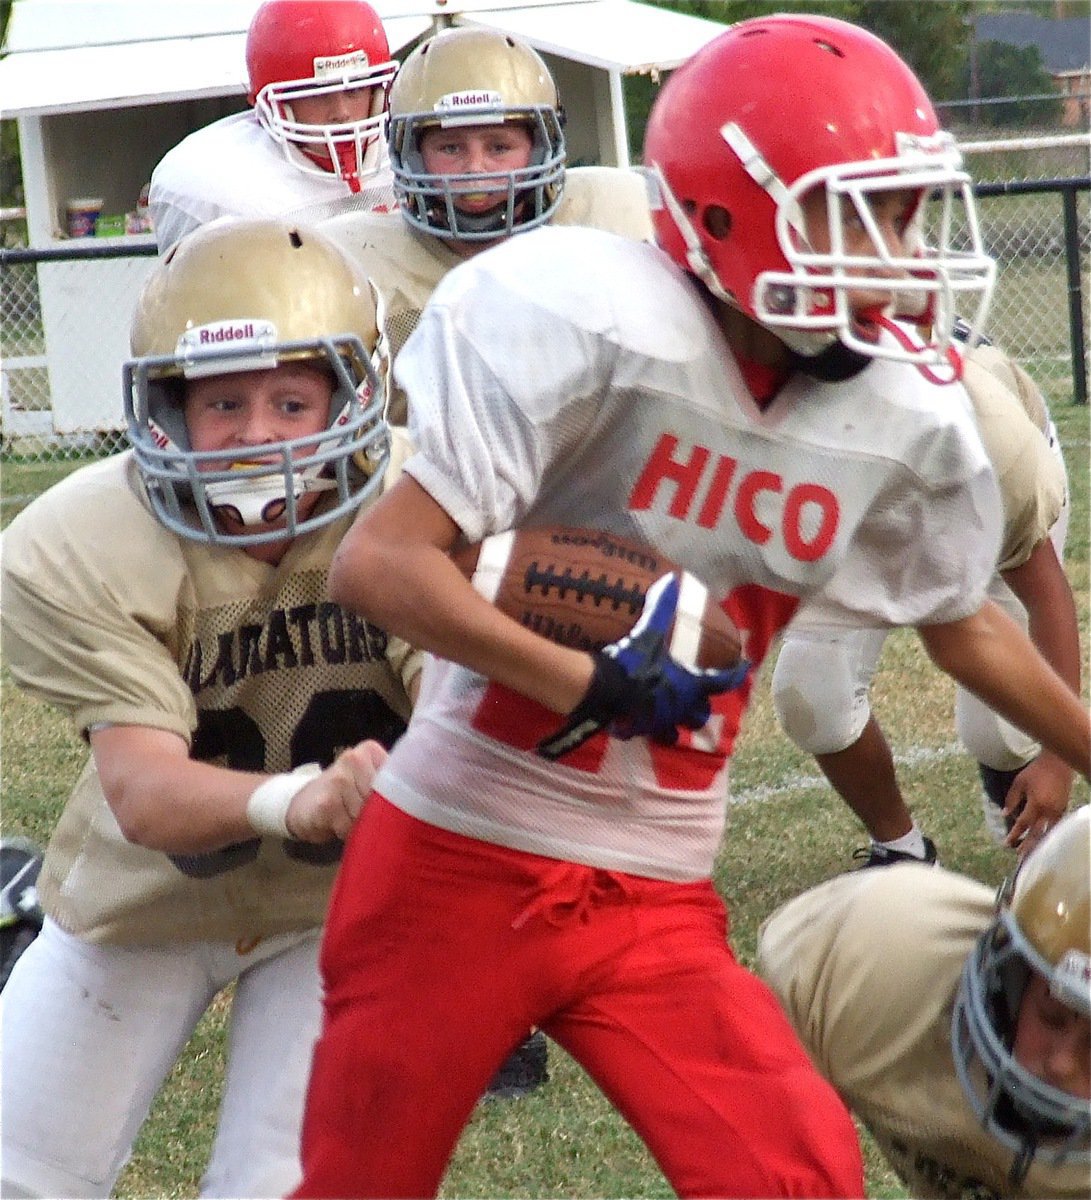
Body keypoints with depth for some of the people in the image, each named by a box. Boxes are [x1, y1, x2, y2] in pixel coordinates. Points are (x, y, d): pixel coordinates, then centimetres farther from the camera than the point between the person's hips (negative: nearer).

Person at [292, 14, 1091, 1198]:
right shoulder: (597, 323, -21)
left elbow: (965, 626, 17)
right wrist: (601, 686, -25)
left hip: (655, 900, 4)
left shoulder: (903, 417, -3)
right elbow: (376, 564, -23)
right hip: (462, 862, -4)